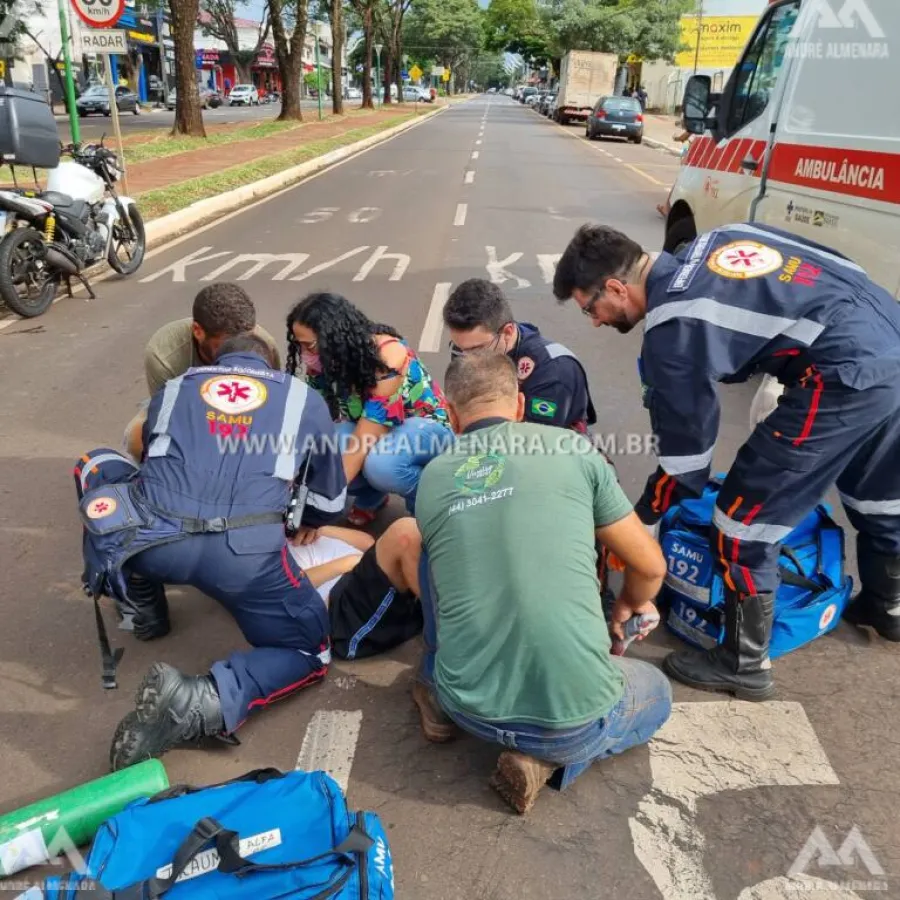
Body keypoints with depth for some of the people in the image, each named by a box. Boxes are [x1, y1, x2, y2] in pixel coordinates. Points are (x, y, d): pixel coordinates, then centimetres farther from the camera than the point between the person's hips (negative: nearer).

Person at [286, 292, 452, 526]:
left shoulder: (388, 359, -33)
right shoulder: (325, 360, -15)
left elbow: (361, 446, -36)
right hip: (368, 426, 5)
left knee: (379, 464, -39)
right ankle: (371, 494, 4)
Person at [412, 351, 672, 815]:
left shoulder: (431, 479, 6)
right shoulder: (572, 448, -2)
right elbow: (650, 565, 6)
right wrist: (630, 605, 31)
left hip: (469, 705, 3)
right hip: (573, 712, -2)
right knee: (656, 692, 32)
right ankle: (550, 754, 8)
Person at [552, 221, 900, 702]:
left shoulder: (674, 328, -13)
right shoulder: (704, 248, 10)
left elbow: (686, 453, -6)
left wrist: (638, 518, 9)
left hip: (849, 374, -10)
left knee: (743, 522, 1)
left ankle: (745, 665, 19)